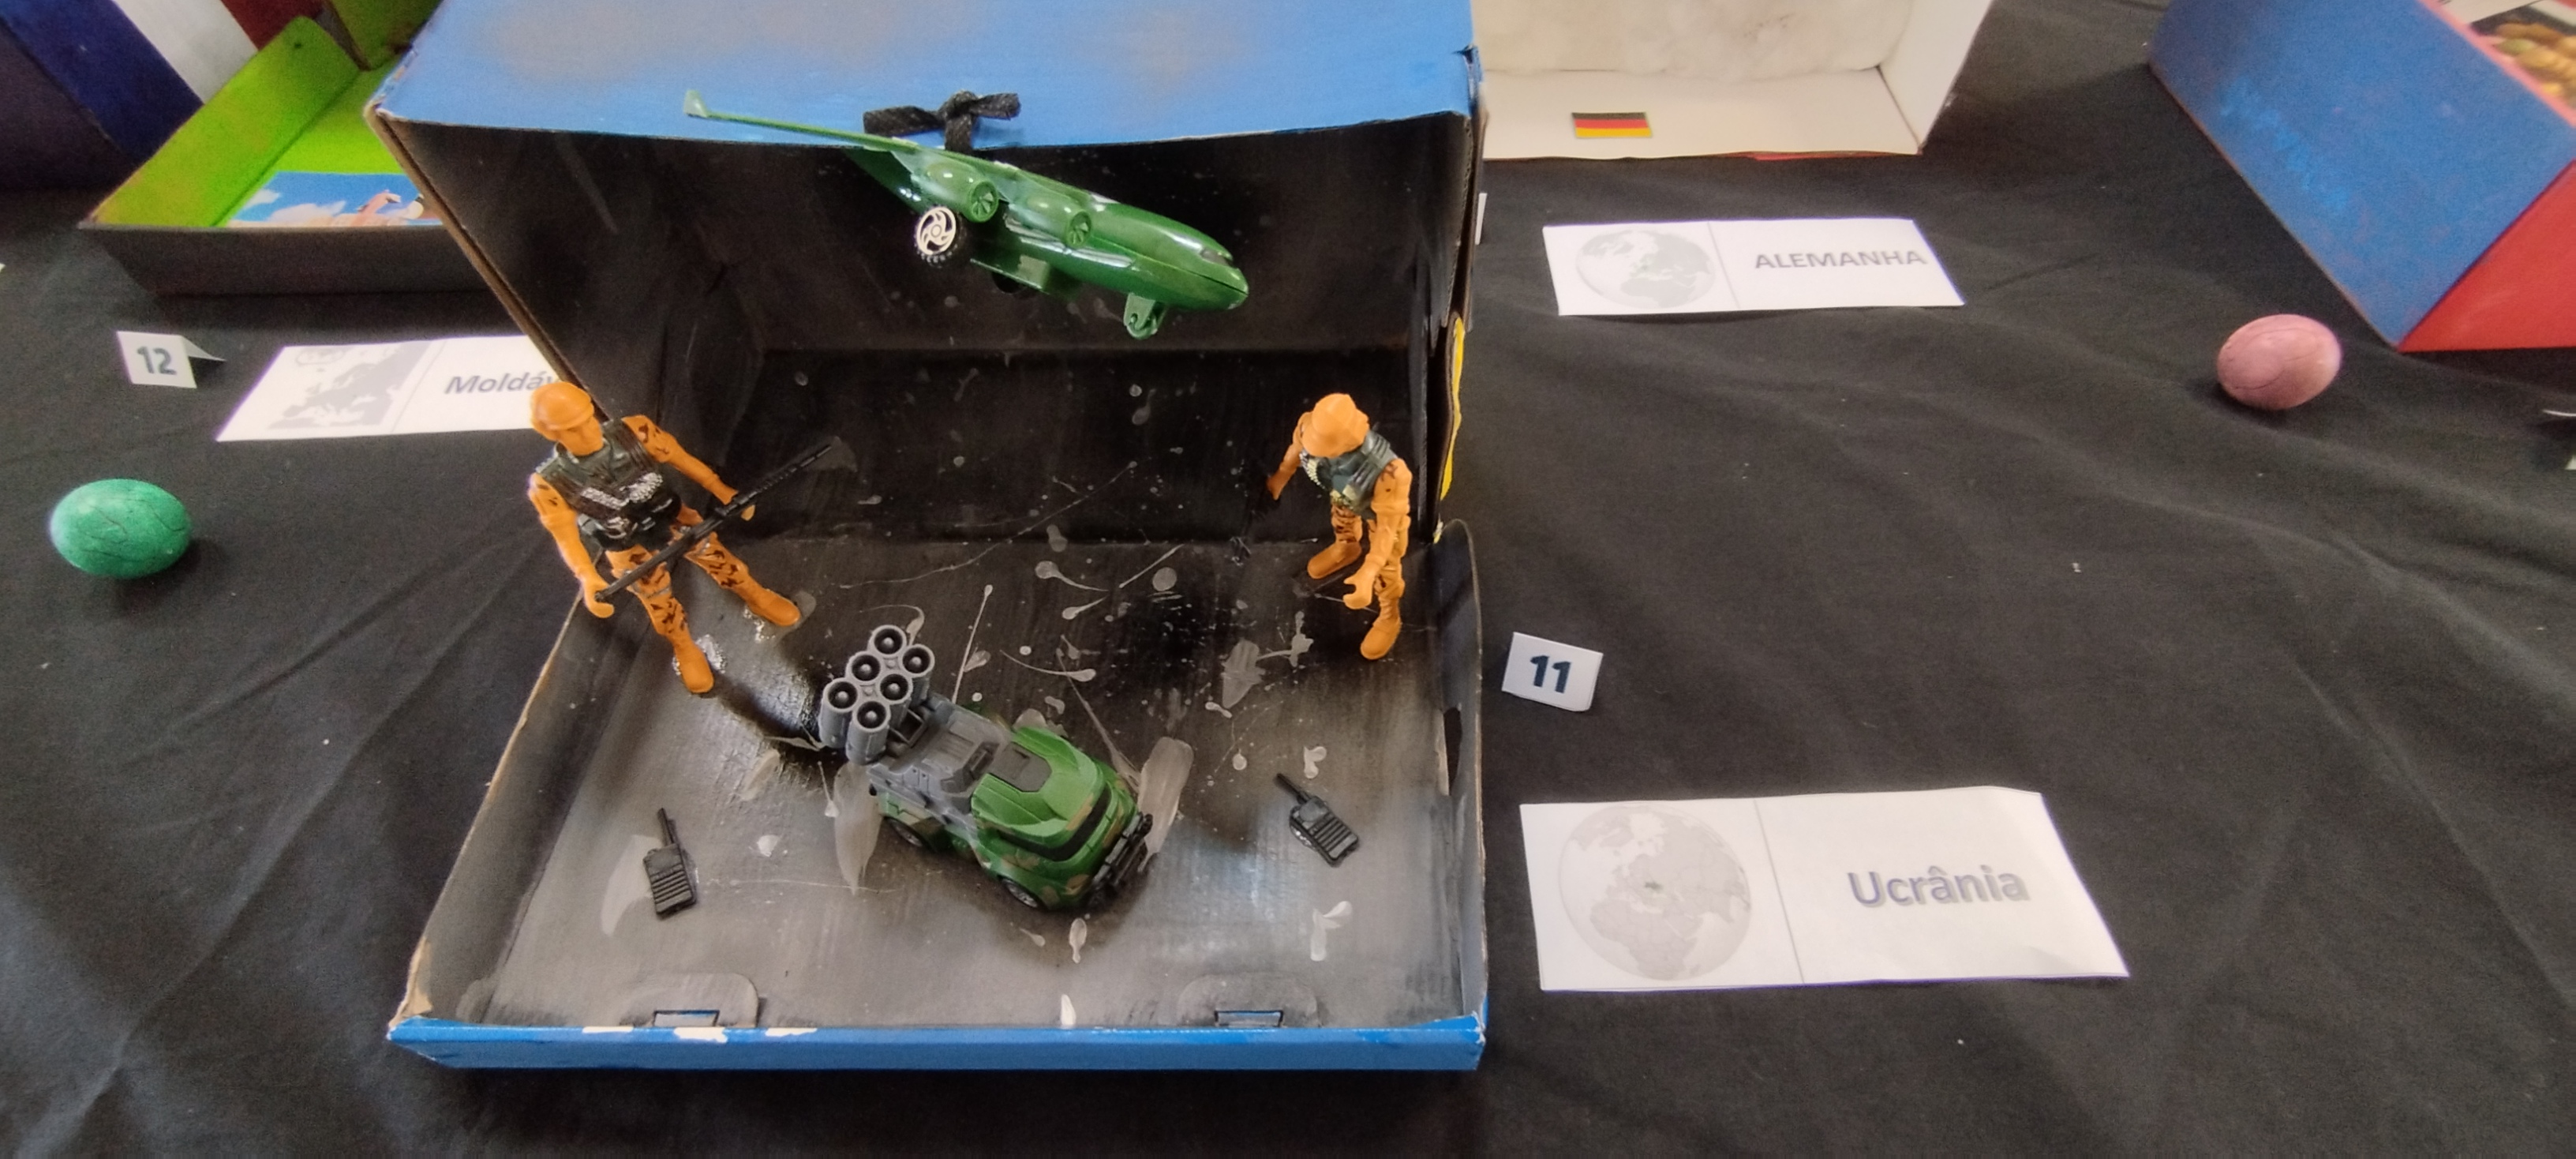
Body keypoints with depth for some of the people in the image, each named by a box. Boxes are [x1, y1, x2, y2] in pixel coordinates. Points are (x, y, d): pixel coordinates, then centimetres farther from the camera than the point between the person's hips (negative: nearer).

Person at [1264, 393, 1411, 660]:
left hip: (1384, 510, -4)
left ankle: (1389, 619, 52)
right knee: (1342, 520, 38)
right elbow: (1298, 447, -11)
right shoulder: (1311, 426, -38)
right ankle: (1347, 548, 75)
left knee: (1385, 570, 21)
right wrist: (1279, 478, 6)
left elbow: (1387, 527, -40)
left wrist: (1367, 574, -48)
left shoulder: (1387, 472, -52)